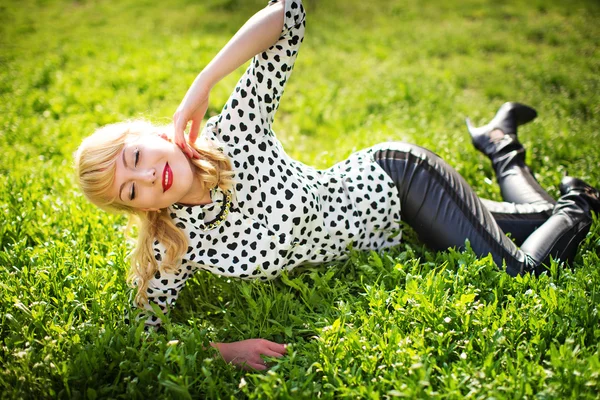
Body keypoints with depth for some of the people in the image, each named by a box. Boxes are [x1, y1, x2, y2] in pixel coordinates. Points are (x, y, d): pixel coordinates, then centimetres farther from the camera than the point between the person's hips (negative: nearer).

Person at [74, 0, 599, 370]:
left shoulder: (234, 134, -31)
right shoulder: (175, 244, -20)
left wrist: (201, 84, -41)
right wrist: (222, 348, -30)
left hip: (393, 181, -4)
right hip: (380, 240, 4)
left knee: (524, 270, -2)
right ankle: (500, 142, 46)